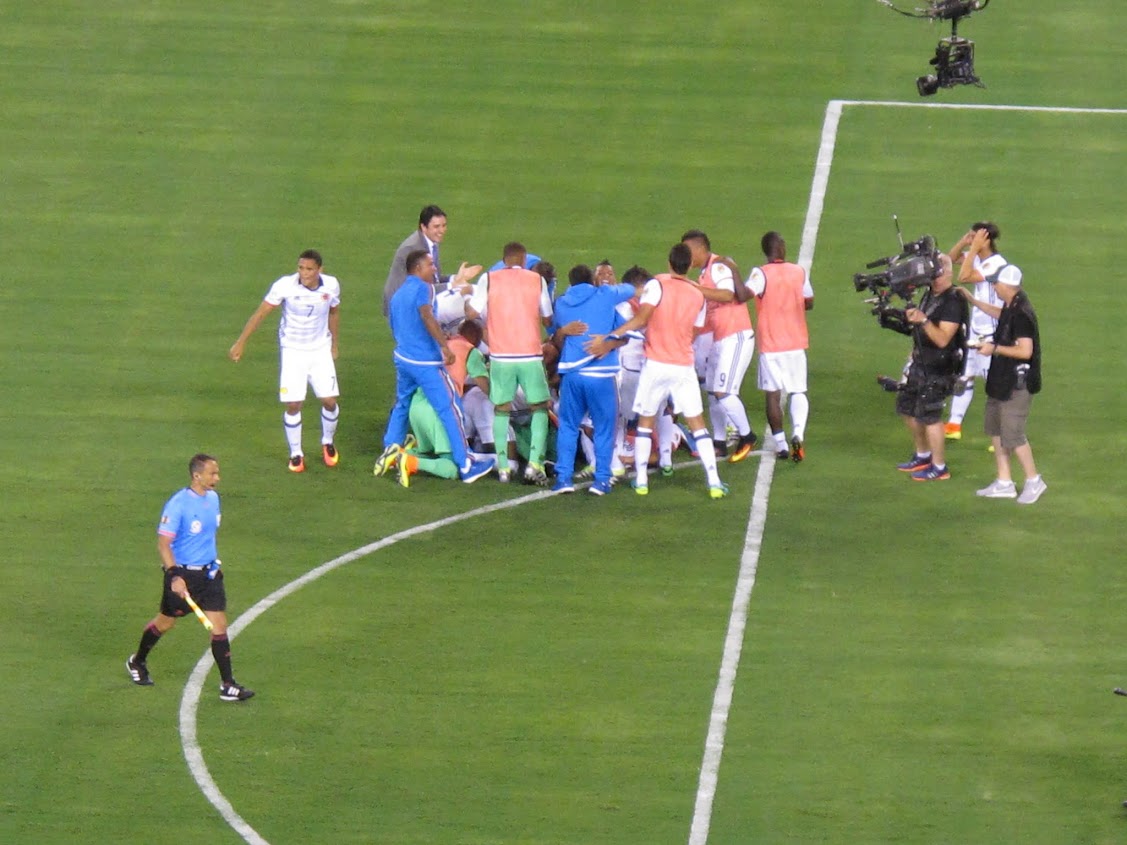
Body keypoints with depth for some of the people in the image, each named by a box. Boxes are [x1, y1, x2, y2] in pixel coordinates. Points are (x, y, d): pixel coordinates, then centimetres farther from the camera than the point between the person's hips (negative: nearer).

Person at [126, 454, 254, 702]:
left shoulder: (213, 498, 4)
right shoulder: (178, 504, -20)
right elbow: (163, 543, -23)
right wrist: (174, 576, -33)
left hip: (209, 572, 6)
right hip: (182, 574, -6)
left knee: (219, 625, -3)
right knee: (165, 623, 13)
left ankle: (228, 685, -1)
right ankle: (137, 662, 39)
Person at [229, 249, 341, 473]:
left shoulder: (331, 286, -10)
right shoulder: (285, 286, -21)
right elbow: (260, 313, -13)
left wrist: (334, 344, 19)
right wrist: (241, 342, -13)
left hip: (321, 350, 2)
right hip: (293, 351, -2)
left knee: (329, 401, -2)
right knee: (293, 405, -7)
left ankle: (328, 443, 27)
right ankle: (296, 453, 13)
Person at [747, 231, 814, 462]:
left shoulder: (761, 274, -11)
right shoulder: (799, 272, 1)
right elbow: (809, 303, 13)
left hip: (770, 345, -3)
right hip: (797, 343, 3)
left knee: (773, 395, 6)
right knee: (798, 391, 10)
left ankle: (781, 445, 6)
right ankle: (798, 433, -14)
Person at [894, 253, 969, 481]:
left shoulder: (953, 302, -19)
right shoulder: (930, 295, 11)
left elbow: (942, 338, -25)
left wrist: (923, 321, -34)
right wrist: (909, 318, 5)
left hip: (939, 368, -10)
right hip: (921, 363, 10)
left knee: (929, 415, -7)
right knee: (906, 406, 18)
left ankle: (939, 468, 4)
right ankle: (923, 455, 34)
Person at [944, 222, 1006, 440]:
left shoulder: (996, 264, -23)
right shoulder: (978, 258, 3)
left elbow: (964, 277, -31)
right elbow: (951, 258, 15)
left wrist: (974, 247, -25)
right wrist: (966, 240, -1)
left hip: (993, 334, -9)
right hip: (976, 330, 9)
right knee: (963, 375, 18)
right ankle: (954, 425, 31)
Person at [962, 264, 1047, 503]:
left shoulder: (1021, 313, -24)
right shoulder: (1010, 307, 5)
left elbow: (1025, 351, -28)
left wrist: (995, 348, -19)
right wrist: (973, 301, 32)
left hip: (1017, 384, -10)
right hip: (1001, 379, 10)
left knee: (1012, 434, -6)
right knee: (995, 429, 16)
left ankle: (1034, 481, 9)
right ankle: (1004, 483, 24)